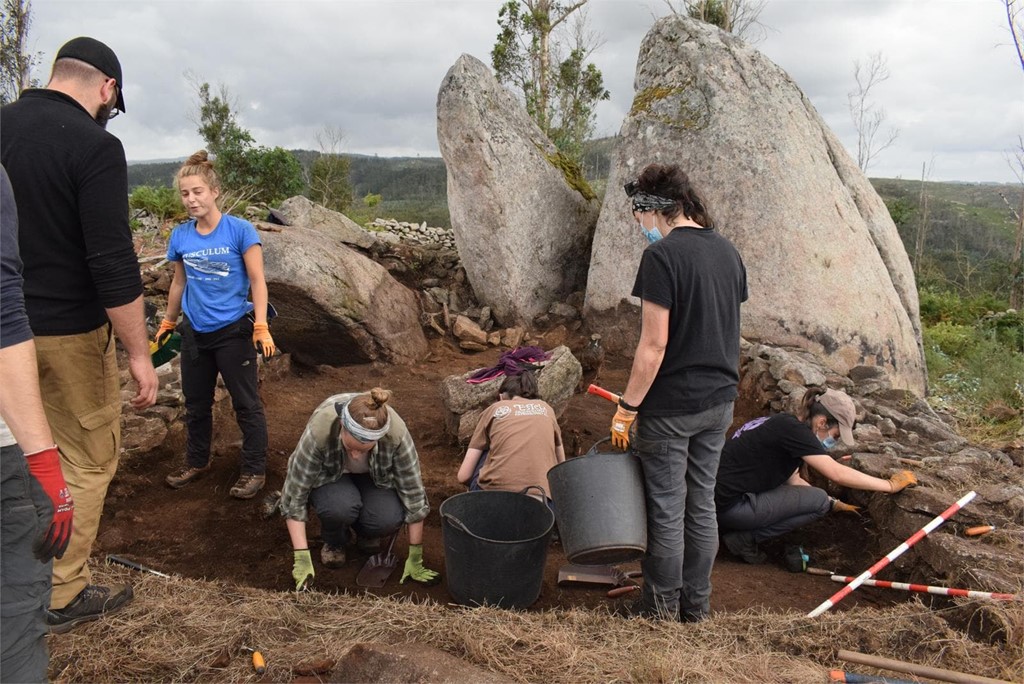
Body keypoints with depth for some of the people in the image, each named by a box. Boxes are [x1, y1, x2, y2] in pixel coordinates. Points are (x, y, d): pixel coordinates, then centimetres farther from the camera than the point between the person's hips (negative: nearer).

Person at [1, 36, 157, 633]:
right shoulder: (95, 146, -17)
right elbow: (114, 264, -21)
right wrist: (139, 354, -15)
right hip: (66, 331, -7)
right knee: (90, 458, 8)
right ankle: (63, 594, 19)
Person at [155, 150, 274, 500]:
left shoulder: (239, 230, -11)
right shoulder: (180, 236, 1)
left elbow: (257, 280, -11)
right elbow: (179, 283, 14)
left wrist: (261, 327, -19)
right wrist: (167, 323, 22)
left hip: (232, 330, -5)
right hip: (195, 332, 5)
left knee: (246, 404, 3)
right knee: (196, 403, 18)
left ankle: (255, 471, 15)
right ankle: (197, 462, 36)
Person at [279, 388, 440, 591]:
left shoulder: (396, 433, -35)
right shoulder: (319, 430, -38)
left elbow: (413, 493, -24)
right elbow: (294, 495, -28)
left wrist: (415, 560, -20)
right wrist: (302, 558, -31)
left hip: (374, 476, 1)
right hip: (329, 475, -1)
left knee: (389, 519, -29)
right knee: (340, 506, -34)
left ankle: (366, 534, 7)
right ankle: (334, 543, 0)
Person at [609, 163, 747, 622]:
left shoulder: (662, 255, -17)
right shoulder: (727, 251, 7)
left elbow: (654, 345, -21)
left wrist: (627, 407, -13)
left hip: (670, 406, -8)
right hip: (719, 401, 8)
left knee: (666, 510, 6)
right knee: (702, 504, 17)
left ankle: (662, 607, 21)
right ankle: (697, 604, 30)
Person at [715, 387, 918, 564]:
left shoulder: (785, 424, 13)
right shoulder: (794, 429, -15)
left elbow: (793, 480, 18)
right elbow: (837, 473, -19)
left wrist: (834, 503, 14)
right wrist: (891, 485, -9)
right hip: (727, 505, -9)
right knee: (818, 501, -7)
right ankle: (743, 538, -4)